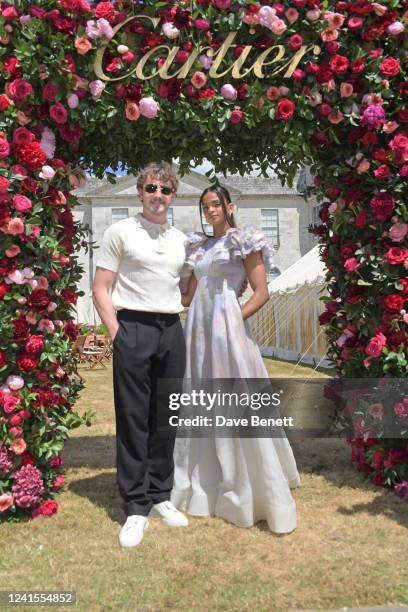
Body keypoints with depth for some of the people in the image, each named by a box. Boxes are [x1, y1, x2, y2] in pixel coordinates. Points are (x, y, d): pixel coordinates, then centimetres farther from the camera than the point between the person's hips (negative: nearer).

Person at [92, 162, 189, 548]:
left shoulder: (180, 239, 15)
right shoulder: (120, 232, 1)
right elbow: (100, 289, -2)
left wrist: (178, 321, 11)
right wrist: (117, 334, -10)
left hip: (172, 330, 5)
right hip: (134, 329, -4)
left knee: (166, 419, 9)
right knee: (133, 419, 0)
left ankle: (160, 496, 24)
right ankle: (136, 508, 11)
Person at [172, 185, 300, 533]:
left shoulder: (244, 241, 0)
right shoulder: (197, 246, 17)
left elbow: (262, 293, -5)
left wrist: (235, 319, -13)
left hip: (228, 329, -6)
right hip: (198, 329, 6)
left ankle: (254, 492, 6)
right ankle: (204, 486, 24)